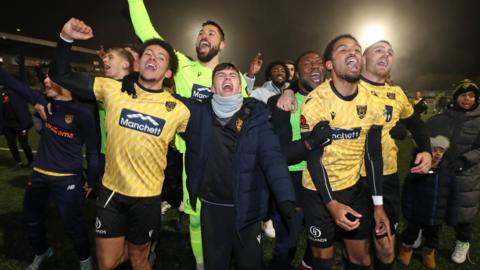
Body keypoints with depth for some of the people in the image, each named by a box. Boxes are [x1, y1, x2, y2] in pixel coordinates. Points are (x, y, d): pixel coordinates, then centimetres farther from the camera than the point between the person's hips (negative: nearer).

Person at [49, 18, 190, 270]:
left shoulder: (179, 110, -9)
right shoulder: (113, 89, -7)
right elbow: (60, 75, -3)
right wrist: (66, 38, -17)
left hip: (148, 197, 0)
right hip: (111, 190, 1)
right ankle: (125, 248, 46)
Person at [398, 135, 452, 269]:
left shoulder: (446, 170, -5)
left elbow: (447, 192, 6)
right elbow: (408, 192, -13)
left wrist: (445, 211, 7)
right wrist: (407, 210, -12)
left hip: (437, 215, 4)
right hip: (417, 213, -3)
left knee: (433, 234, 22)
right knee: (412, 232, 18)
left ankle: (429, 252, 48)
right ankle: (406, 248, 43)